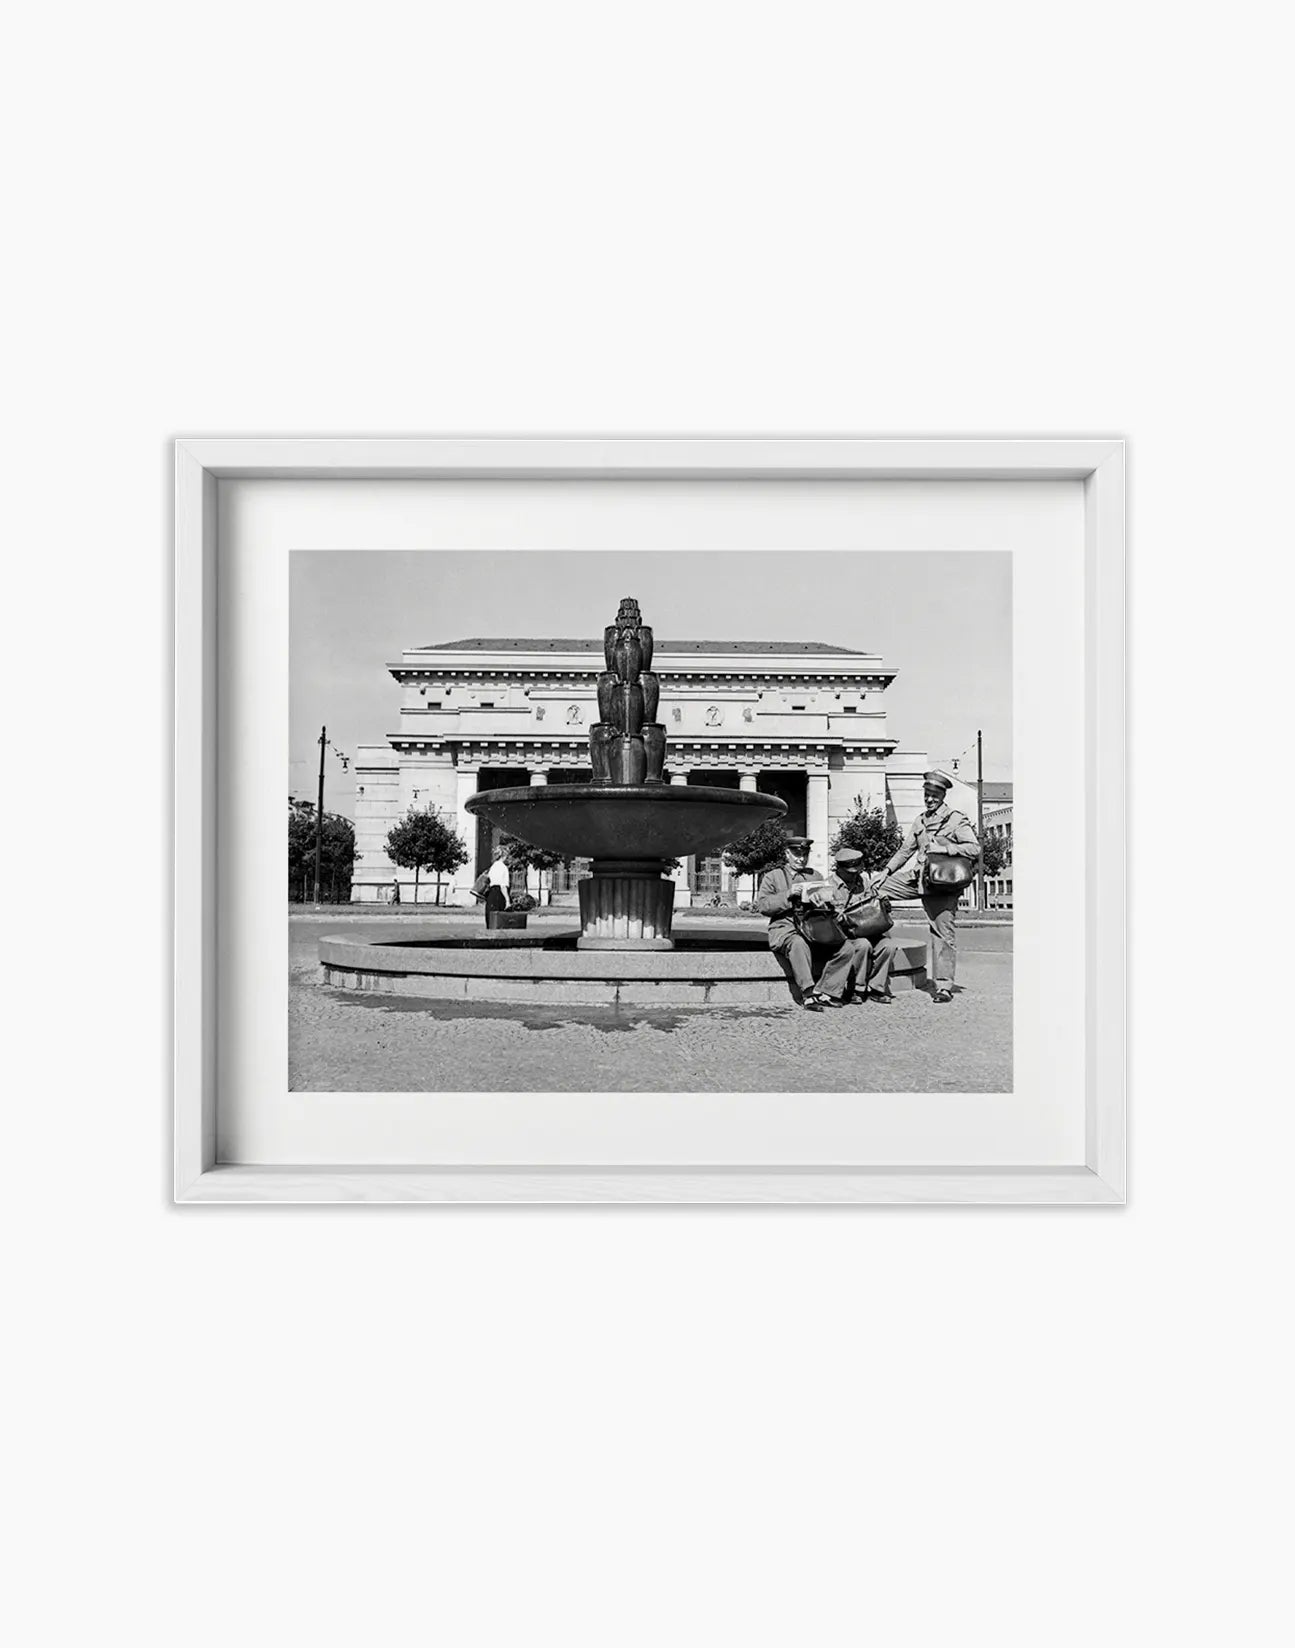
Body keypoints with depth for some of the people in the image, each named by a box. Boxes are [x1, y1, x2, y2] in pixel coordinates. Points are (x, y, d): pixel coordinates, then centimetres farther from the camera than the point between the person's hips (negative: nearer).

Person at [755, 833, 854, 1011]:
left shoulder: (815, 876, 25)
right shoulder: (772, 876, 12)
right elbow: (762, 905, -1)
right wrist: (788, 895, -12)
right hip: (785, 929, -4)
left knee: (846, 948, -20)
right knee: (798, 944, -40)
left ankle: (822, 993, -19)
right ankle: (808, 995, -40)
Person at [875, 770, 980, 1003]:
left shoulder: (957, 820, -4)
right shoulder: (920, 821, 14)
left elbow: (975, 848, -12)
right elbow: (905, 850, 21)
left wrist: (946, 848, -19)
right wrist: (886, 872, 14)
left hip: (944, 883, -6)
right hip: (918, 877, 6)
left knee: (944, 934, -4)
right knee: (877, 890, -2)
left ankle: (944, 986, 0)